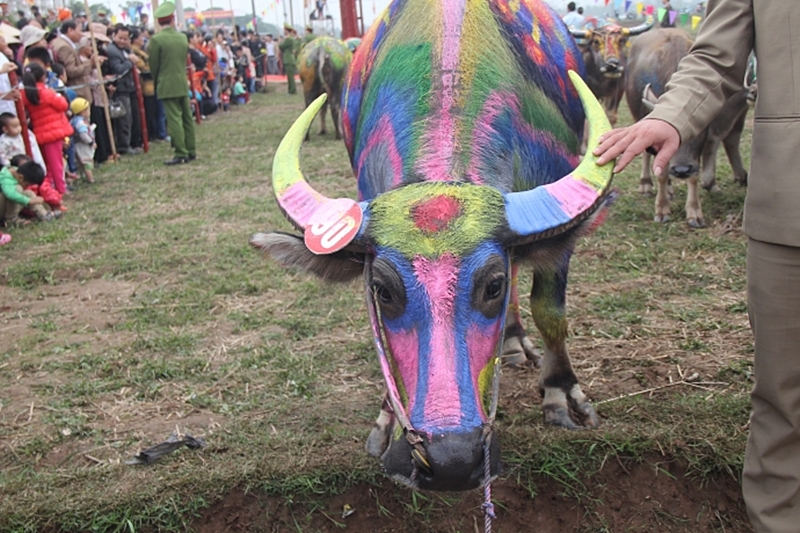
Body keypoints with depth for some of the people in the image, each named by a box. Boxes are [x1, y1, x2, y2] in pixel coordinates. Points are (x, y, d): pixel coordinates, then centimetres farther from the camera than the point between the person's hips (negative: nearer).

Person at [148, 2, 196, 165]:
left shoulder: (156, 40, -11)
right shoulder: (183, 37, 5)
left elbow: (153, 66, -4)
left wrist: (157, 82, 12)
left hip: (167, 86, -5)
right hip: (183, 84, 5)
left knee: (174, 120, -5)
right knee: (187, 118, 10)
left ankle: (181, 154, -7)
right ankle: (191, 151, 15)